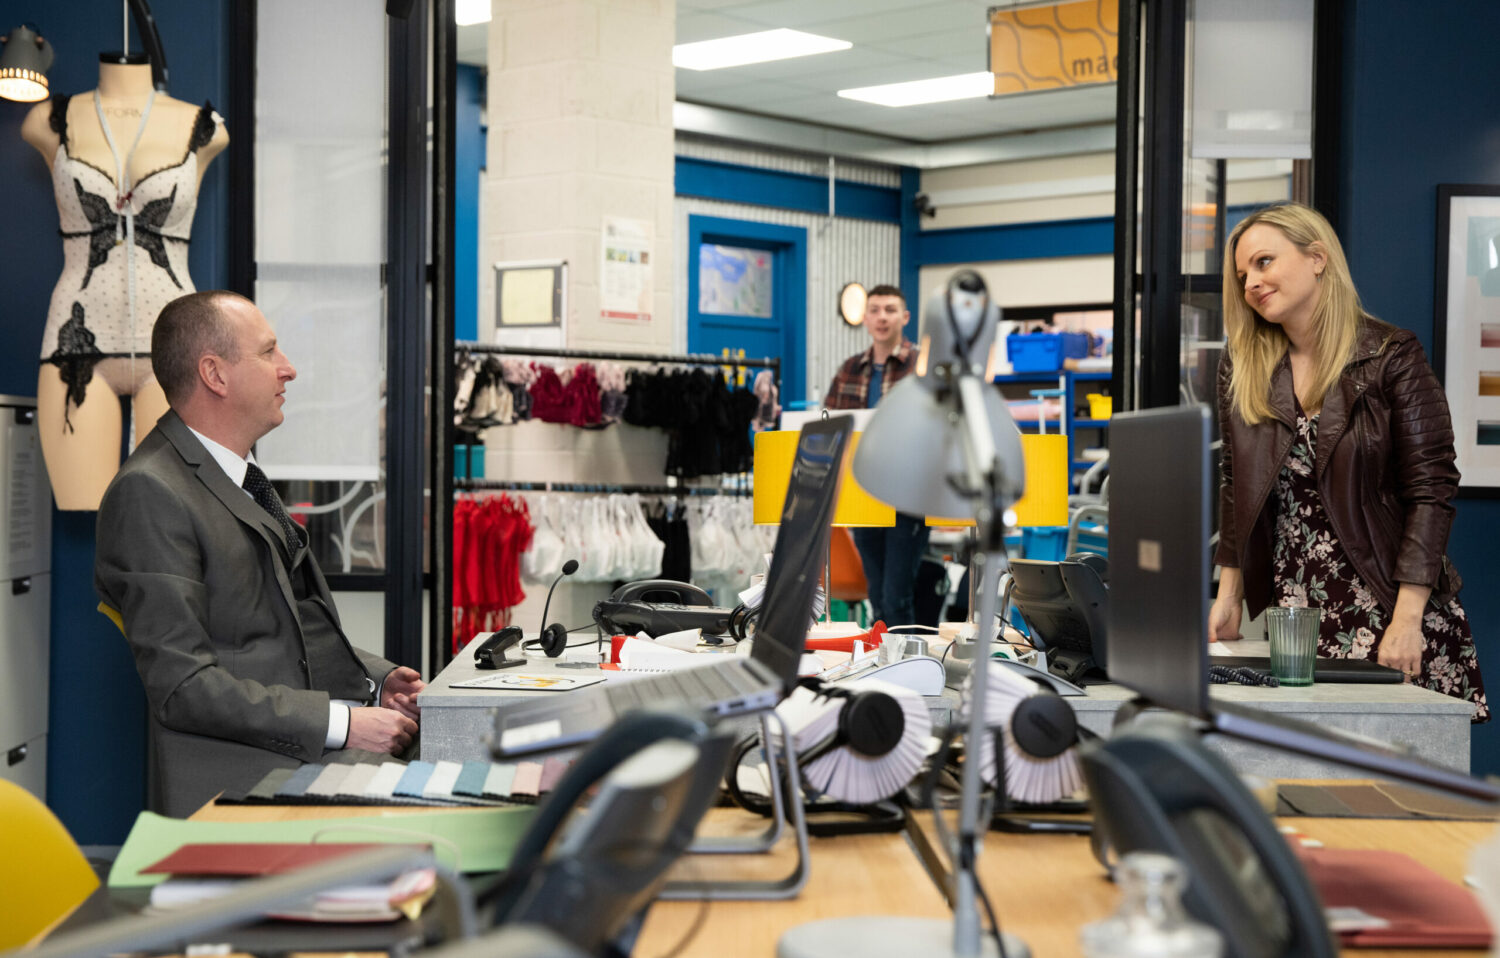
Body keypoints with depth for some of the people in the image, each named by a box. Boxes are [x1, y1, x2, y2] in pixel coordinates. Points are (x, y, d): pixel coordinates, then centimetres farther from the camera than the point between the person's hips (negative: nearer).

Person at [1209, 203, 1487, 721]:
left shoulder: (1391, 357, -5)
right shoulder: (1241, 368, 7)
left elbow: (1431, 490, -9)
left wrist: (1407, 619, -16)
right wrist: (1228, 597, 6)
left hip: (1385, 607, -3)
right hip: (1289, 613, 3)